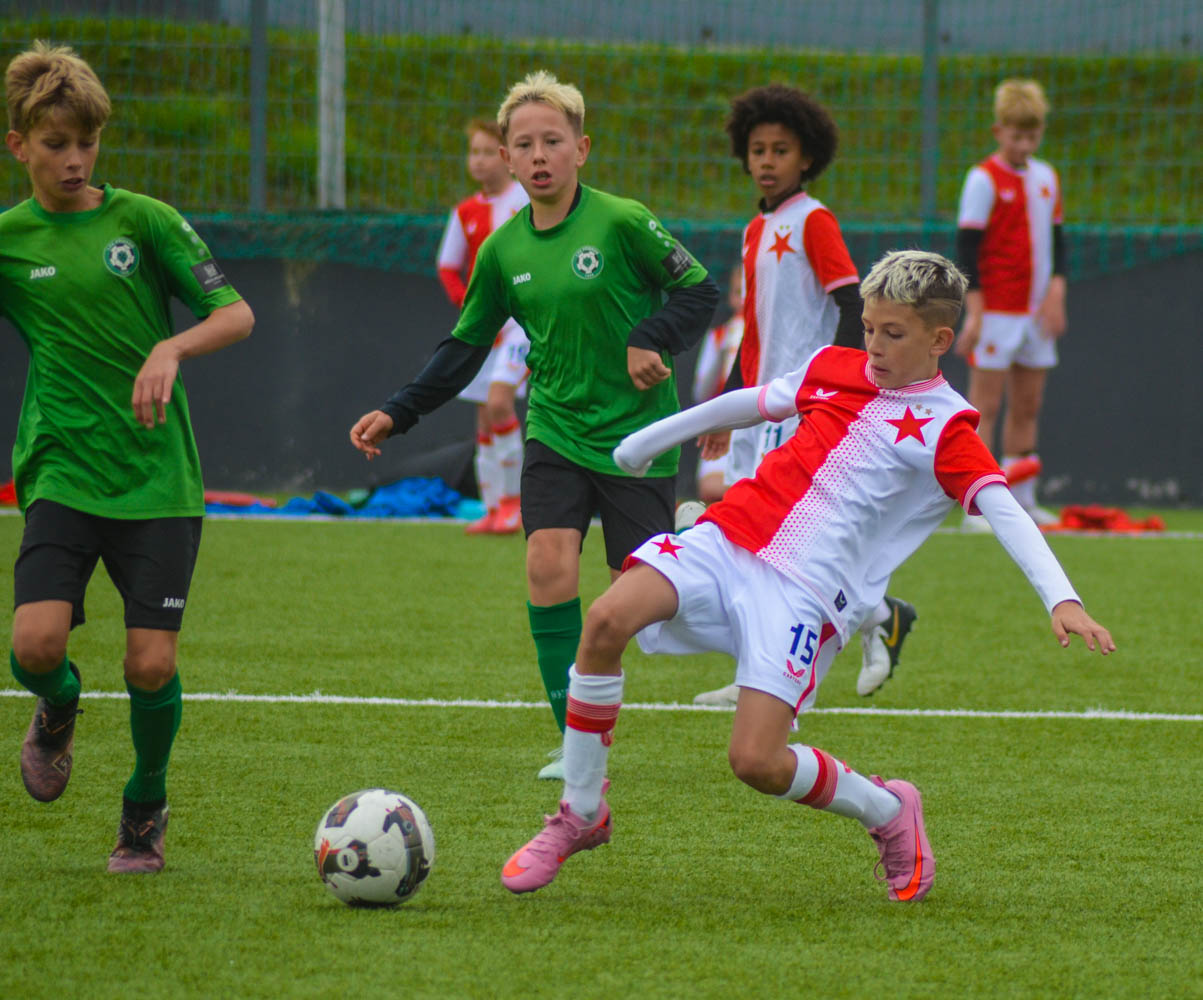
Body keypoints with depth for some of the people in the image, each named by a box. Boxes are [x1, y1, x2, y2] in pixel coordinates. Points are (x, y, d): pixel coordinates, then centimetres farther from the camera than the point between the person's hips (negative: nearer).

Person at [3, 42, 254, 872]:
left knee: (153, 663, -8)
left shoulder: (143, 220, 0)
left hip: (158, 481, 0)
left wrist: (171, 349, -20)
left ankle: (146, 806, 19)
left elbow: (236, 314, -2)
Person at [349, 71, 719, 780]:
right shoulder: (504, 250, 4)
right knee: (550, 563, -16)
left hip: (636, 431, -3)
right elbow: (466, 346, 13)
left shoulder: (622, 223, -10)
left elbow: (700, 289, -3)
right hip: (556, 429, 3)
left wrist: (654, 341, -20)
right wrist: (399, 413, 5)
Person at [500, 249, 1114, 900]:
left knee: (755, 761, -18)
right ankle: (582, 815, -5)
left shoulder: (946, 430, -1)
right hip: (728, 536, 5)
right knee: (607, 620, -23)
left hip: (804, 593, -5)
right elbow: (749, 404, 31)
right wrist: (648, 441, 42)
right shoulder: (833, 369, 15)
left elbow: (1005, 513, -13)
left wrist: (1062, 601, -28)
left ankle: (887, 813, 14)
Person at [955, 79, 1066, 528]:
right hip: (996, 310, -6)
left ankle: (1023, 501, 13)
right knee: (985, 405, -6)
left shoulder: (1047, 178, 12)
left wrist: (1056, 290, 2)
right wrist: (974, 313, -15)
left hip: (1036, 312, 6)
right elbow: (966, 247, -9)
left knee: (1028, 406, 8)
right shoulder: (984, 179, -7)